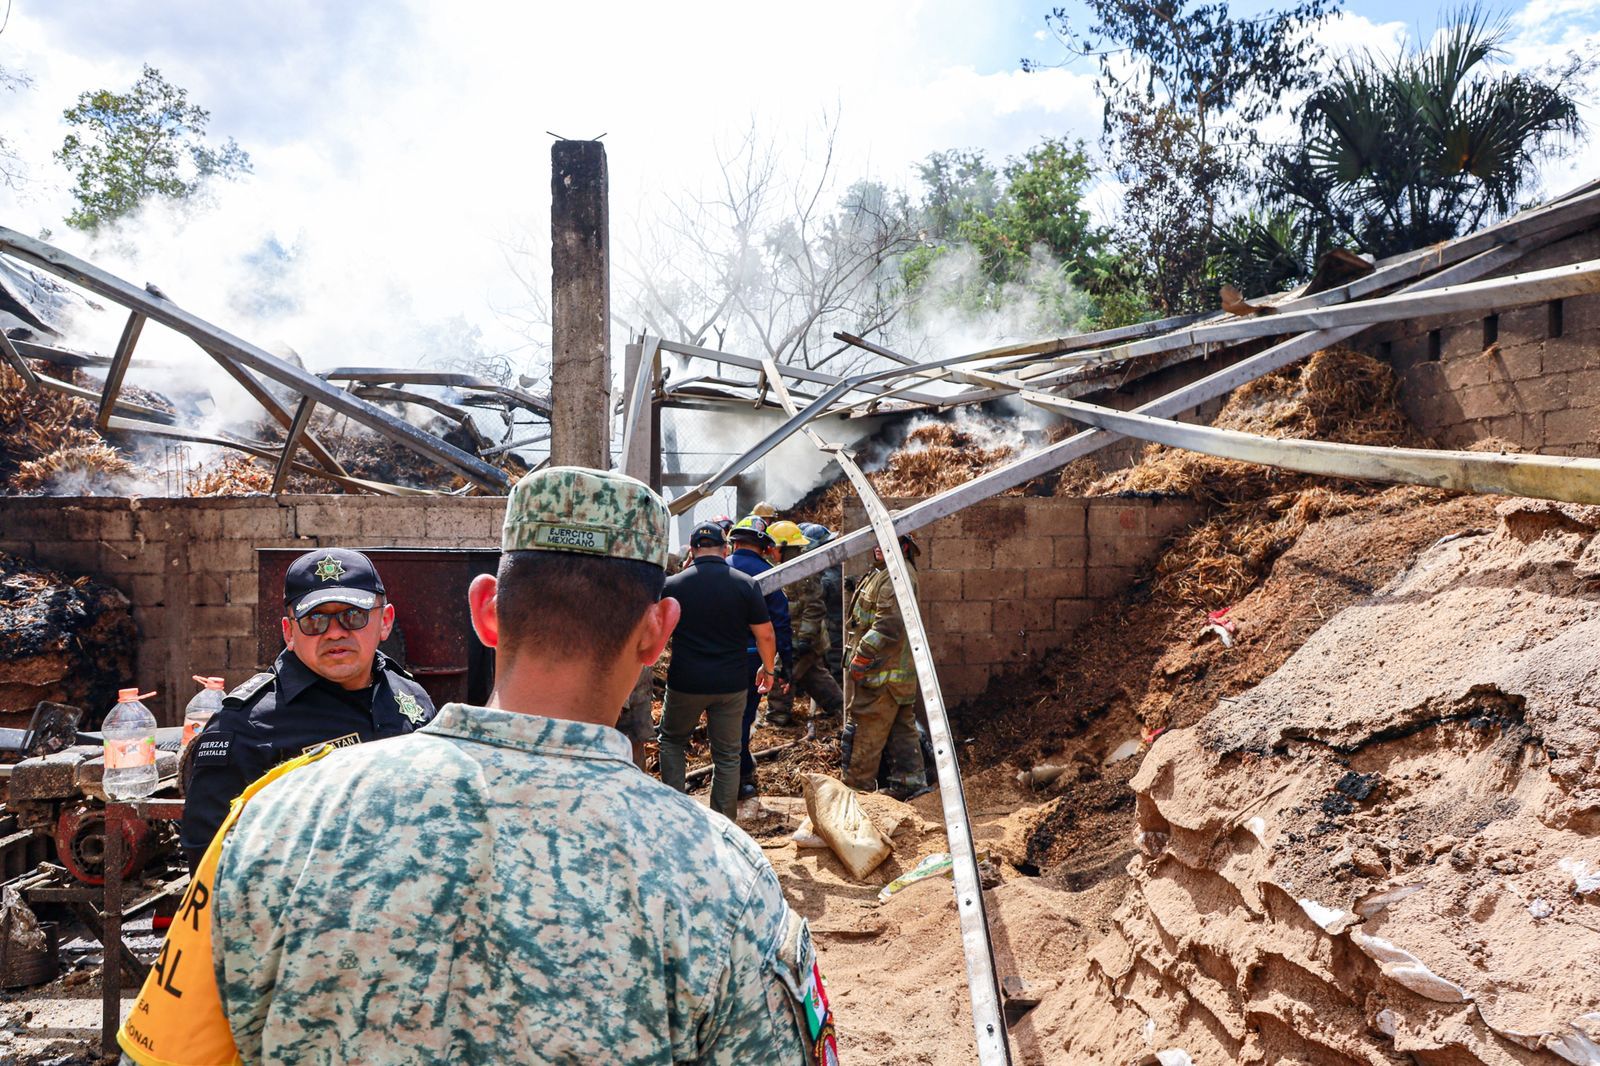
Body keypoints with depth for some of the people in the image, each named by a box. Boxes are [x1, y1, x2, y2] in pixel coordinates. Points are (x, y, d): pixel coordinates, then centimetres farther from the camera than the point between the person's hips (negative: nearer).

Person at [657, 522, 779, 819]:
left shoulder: (673, 585, -7)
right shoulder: (746, 585, -5)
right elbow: (765, 635, -2)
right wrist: (768, 668, 14)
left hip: (685, 682, -1)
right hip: (730, 683, 1)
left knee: (672, 740, 21)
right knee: (727, 755, 12)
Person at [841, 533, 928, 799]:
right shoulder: (882, 573, 17)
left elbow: (888, 627, -25)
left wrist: (859, 661, -20)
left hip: (881, 674, -11)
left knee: (864, 734, -3)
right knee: (902, 729, 13)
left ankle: (857, 788, 4)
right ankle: (910, 783, 20)